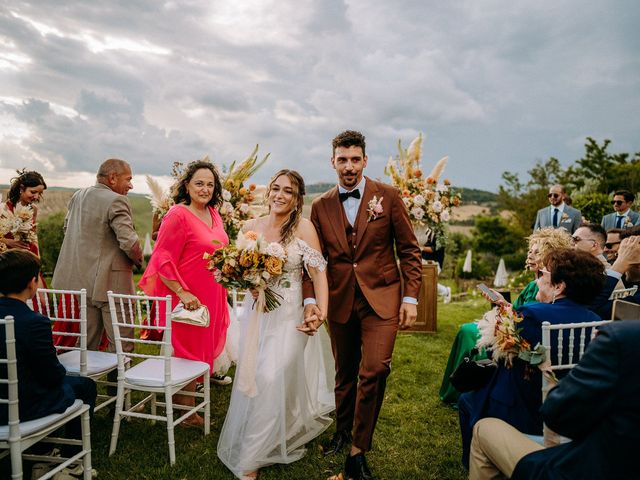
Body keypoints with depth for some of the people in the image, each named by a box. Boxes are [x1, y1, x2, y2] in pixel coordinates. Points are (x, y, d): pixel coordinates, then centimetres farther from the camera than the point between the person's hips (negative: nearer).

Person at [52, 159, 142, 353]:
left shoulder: (78, 195, 10)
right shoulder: (115, 201, -17)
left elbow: (67, 226, 23)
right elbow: (129, 243, -23)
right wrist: (138, 260, -3)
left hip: (81, 279, 9)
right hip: (110, 282, -9)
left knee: (87, 342, 21)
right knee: (121, 346, -1)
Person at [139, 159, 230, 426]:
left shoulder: (213, 214, 8)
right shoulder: (178, 215, -16)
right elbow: (163, 260, -19)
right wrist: (183, 293, -23)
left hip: (212, 298, 8)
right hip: (188, 299, -8)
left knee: (203, 349, 19)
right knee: (187, 351, 6)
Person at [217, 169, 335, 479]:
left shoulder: (303, 227, -10)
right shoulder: (251, 226, 2)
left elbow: (319, 273, -14)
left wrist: (321, 314, -25)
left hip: (289, 315, -4)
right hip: (256, 311, 4)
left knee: (272, 380, -6)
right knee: (251, 380, 12)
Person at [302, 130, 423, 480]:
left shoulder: (388, 197, -3)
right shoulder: (321, 206, 3)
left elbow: (409, 250, -1)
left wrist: (411, 298, -6)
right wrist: (309, 300, -8)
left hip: (381, 298, -2)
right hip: (340, 301, 3)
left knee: (375, 369, -13)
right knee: (344, 373, 16)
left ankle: (357, 452, 6)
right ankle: (343, 429, 42)